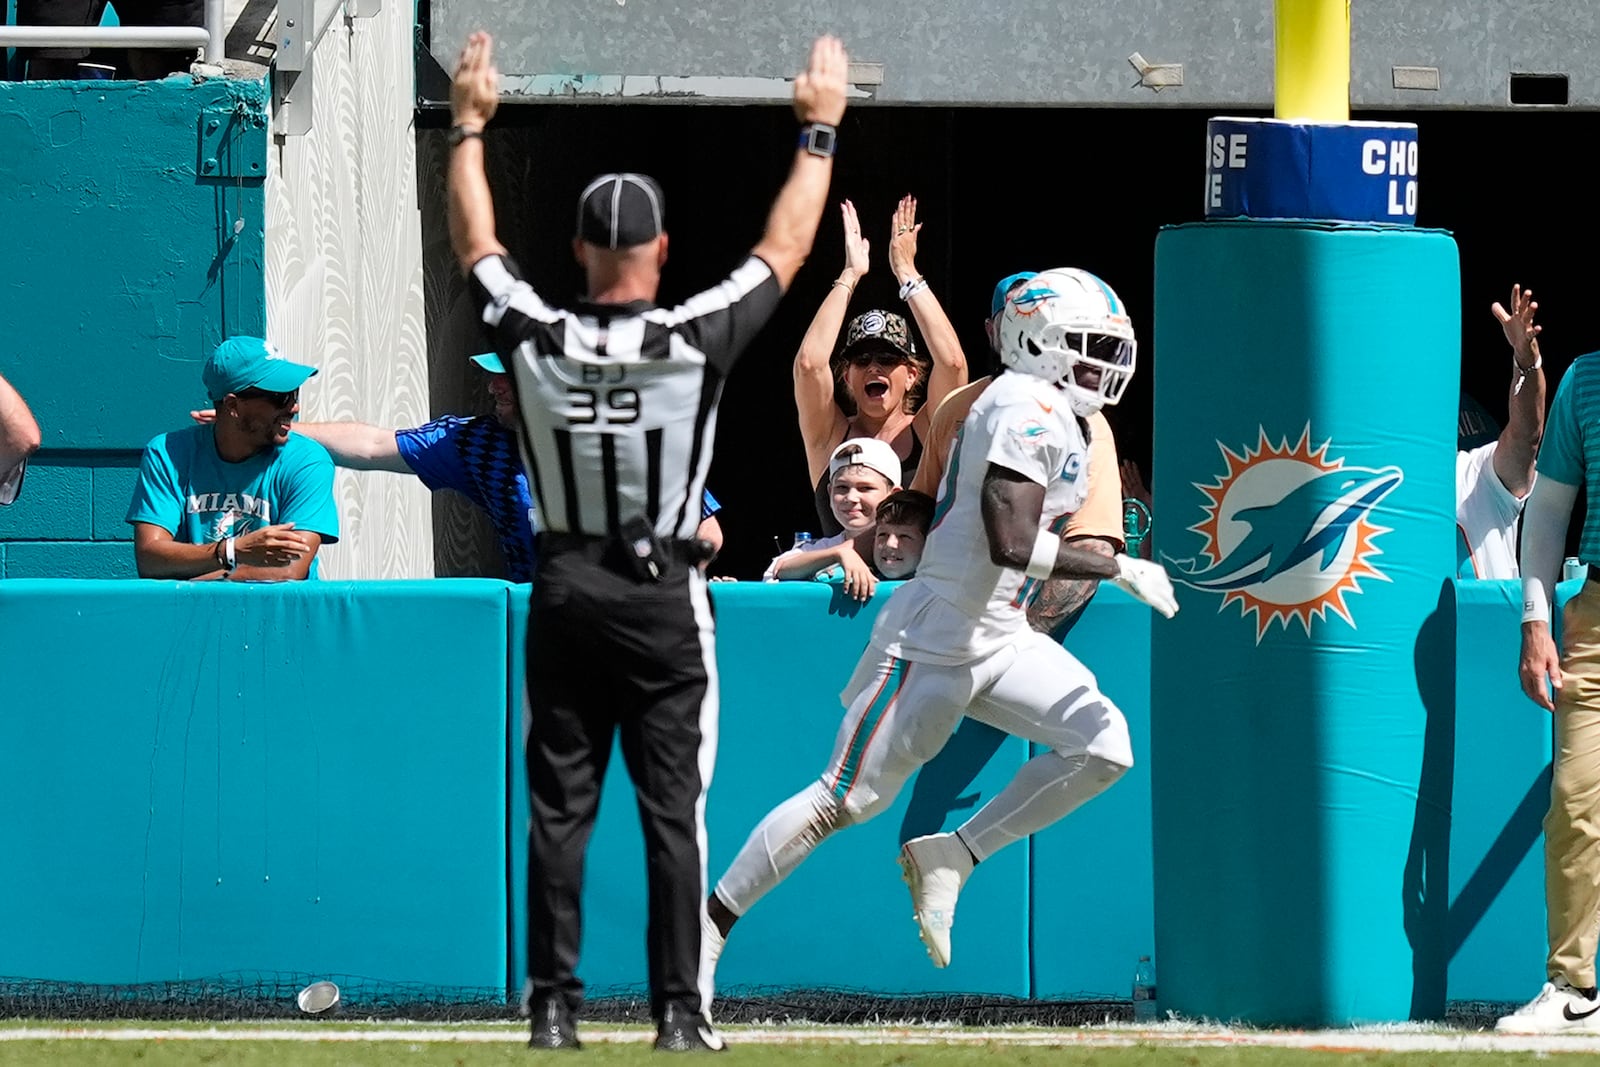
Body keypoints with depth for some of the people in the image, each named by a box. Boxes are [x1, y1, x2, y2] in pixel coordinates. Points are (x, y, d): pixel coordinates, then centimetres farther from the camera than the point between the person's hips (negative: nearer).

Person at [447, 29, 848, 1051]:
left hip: (564, 594, 2)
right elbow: (786, 249, 0)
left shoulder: (538, 340, -5)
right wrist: (820, 132, 11)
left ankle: (555, 1006, 3)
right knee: (673, 808, -1)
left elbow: (476, 242, 12)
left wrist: (469, 128, 24)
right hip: (663, 600, -2)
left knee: (559, 806, 5)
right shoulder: (695, 340, -11)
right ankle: (681, 1010, -4)